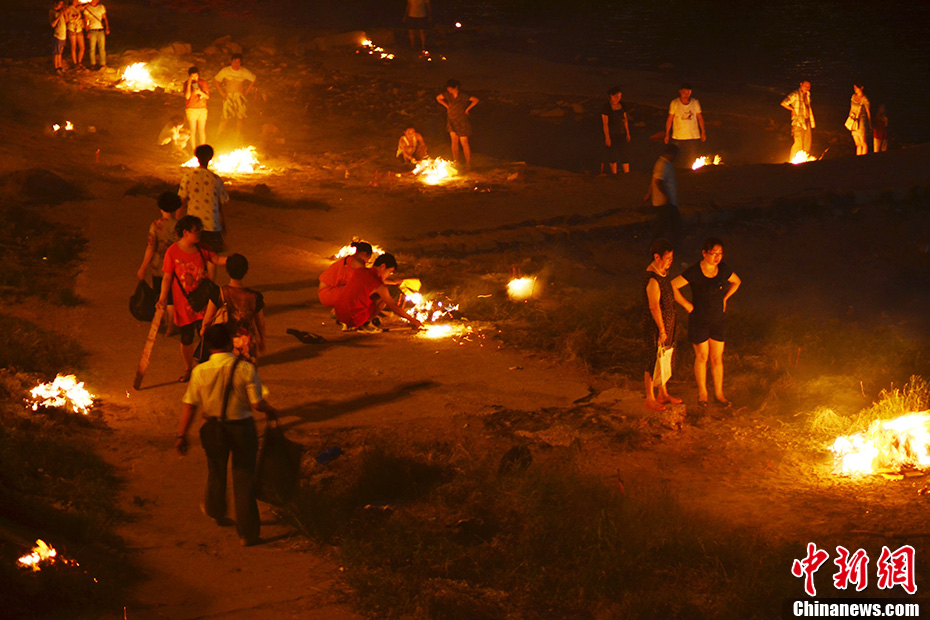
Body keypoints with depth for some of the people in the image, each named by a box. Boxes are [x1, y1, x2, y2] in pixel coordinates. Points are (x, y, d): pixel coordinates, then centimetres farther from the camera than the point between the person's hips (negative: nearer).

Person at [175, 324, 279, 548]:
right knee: (244, 478, 9)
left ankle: (215, 512, 52)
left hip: (213, 428, 2)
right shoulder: (246, 369, -17)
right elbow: (257, 404, -14)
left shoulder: (200, 371, -13)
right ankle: (248, 532, 13)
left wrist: (181, 435, 1)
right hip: (242, 427, -2)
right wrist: (271, 411, 8)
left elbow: (190, 406, -8)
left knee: (216, 471, 26)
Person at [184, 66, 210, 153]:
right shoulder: (187, 84, -3)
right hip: (191, 109, -2)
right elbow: (187, 96, -15)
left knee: (202, 130, 4)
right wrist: (189, 84, -19)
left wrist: (200, 92, -17)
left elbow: (207, 97, 3)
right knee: (193, 131, -1)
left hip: (202, 109, 2)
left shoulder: (203, 83, 3)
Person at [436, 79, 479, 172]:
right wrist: (447, 106, 7)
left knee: (464, 142, -2)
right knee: (454, 140, 4)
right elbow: (438, 98, 14)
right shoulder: (448, 95, -3)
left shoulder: (463, 96, -17)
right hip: (451, 121, 4)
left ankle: (468, 163, 6)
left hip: (461, 121, -4)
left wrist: (467, 109, -14)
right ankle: (455, 162, 11)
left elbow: (475, 100, -20)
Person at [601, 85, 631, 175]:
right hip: (610, 133, -5)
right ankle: (614, 174, 19)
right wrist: (607, 138, -18)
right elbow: (605, 123, -17)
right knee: (612, 154, 6)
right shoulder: (606, 107, -18)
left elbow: (625, 119, 8)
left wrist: (627, 133, 6)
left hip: (621, 133, 5)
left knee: (624, 153, 0)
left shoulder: (621, 105, 0)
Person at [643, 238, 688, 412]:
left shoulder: (663, 272, 3)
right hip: (654, 325, -9)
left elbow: (673, 290, 18)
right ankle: (650, 399, 15)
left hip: (667, 322, 9)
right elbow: (654, 307, -27)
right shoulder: (653, 279, -27)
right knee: (653, 361, 3)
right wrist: (662, 330, -23)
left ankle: (663, 394, 33)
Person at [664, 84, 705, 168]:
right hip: (678, 137, -1)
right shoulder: (674, 103, -6)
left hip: (693, 136, 1)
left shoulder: (695, 102, -2)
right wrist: (667, 135, 2)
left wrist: (703, 132, 8)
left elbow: (700, 117, 9)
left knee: (692, 159, 1)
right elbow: (670, 119, 2)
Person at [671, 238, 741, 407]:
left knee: (717, 358, 11)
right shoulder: (694, 272, -20)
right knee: (702, 357, 9)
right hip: (699, 321, -4)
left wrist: (724, 298, 5)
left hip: (718, 319, 4)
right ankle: (702, 393, 26)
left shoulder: (723, 270, -7)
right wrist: (687, 305, -12)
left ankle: (719, 393, 25)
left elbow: (736, 282, 15)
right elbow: (672, 287, -16)